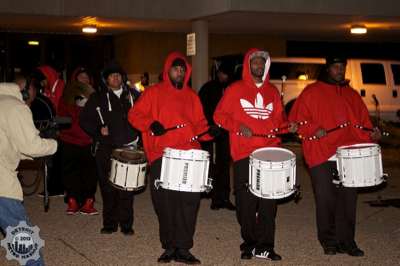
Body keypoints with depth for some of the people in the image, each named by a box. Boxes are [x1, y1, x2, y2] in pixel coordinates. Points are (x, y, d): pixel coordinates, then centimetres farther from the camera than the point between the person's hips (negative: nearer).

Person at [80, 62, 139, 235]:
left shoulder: (132, 96, 14)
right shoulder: (98, 98, 8)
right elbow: (84, 120, 7)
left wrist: (138, 136, 4)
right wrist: (98, 130, -8)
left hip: (128, 147, 1)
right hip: (105, 149, -1)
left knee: (126, 188, -1)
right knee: (108, 188, 1)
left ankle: (126, 224, 8)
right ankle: (110, 223, 12)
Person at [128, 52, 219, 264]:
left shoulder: (191, 96, 17)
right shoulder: (154, 93, 8)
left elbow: (199, 123, 19)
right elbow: (134, 115, 5)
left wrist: (209, 131, -2)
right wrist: (151, 124, -12)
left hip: (189, 153, 2)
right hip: (161, 155, -2)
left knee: (189, 200, -6)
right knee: (164, 202, -1)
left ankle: (183, 248, 1)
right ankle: (169, 246, 13)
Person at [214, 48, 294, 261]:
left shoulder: (272, 91, 17)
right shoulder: (235, 89, 5)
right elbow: (219, 115, 2)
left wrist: (287, 126, 2)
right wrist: (238, 127, -12)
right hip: (244, 154, -3)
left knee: (269, 202, -1)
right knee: (246, 201, 0)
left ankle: (264, 246, 5)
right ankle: (249, 243, 13)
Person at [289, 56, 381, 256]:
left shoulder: (352, 95, 19)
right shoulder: (312, 92, 5)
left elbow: (362, 122, 19)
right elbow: (297, 119, 0)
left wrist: (371, 134, 0)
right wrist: (314, 129, -15)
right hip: (321, 155, -4)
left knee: (348, 199, 3)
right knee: (325, 199, -2)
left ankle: (346, 241, 14)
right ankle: (329, 242, 12)